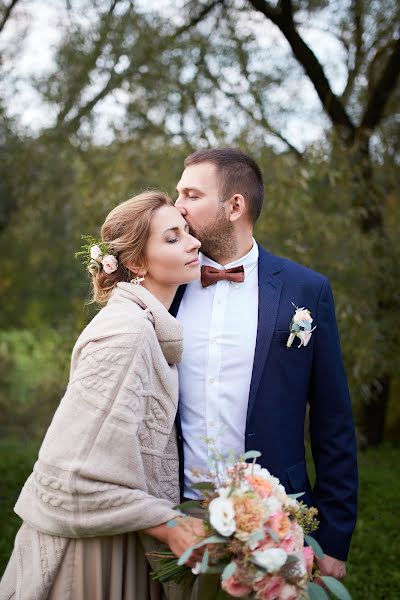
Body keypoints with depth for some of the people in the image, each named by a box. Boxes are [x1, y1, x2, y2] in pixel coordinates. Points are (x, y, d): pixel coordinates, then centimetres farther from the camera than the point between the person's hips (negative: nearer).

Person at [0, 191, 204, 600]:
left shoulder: (149, 327, 7)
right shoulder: (124, 332, -20)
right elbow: (76, 473, -23)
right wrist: (166, 523, -19)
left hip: (124, 543, 8)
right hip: (88, 549, -8)